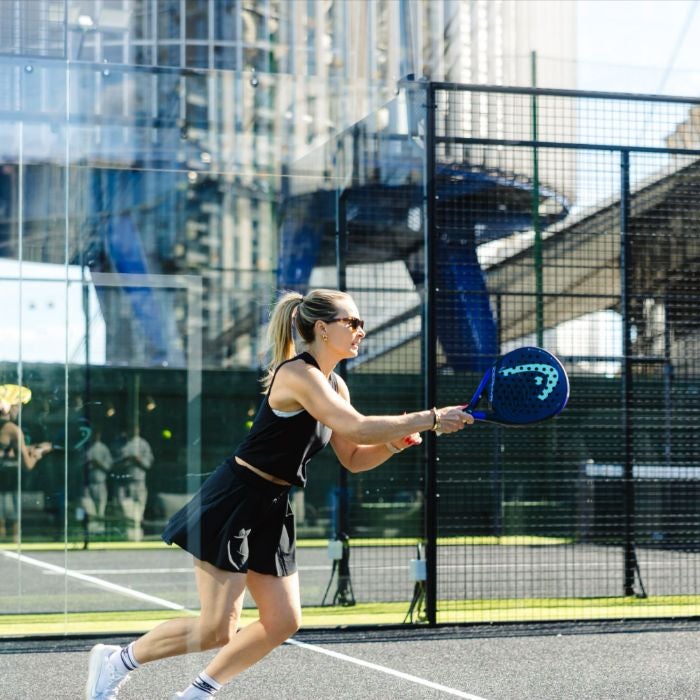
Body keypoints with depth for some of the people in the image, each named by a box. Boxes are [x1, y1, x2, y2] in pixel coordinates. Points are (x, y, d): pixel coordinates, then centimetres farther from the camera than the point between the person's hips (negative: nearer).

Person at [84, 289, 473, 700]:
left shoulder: (335, 386, 10)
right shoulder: (297, 373, -19)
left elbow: (354, 458, 14)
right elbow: (358, 427, -29)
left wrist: (396, 442, -5)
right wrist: (430, 419, -23)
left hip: (272, 511, 10)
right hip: (234, 503, -9)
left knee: (283, 622, 4)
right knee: (216, 631, -8)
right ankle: (116, 661, 13)